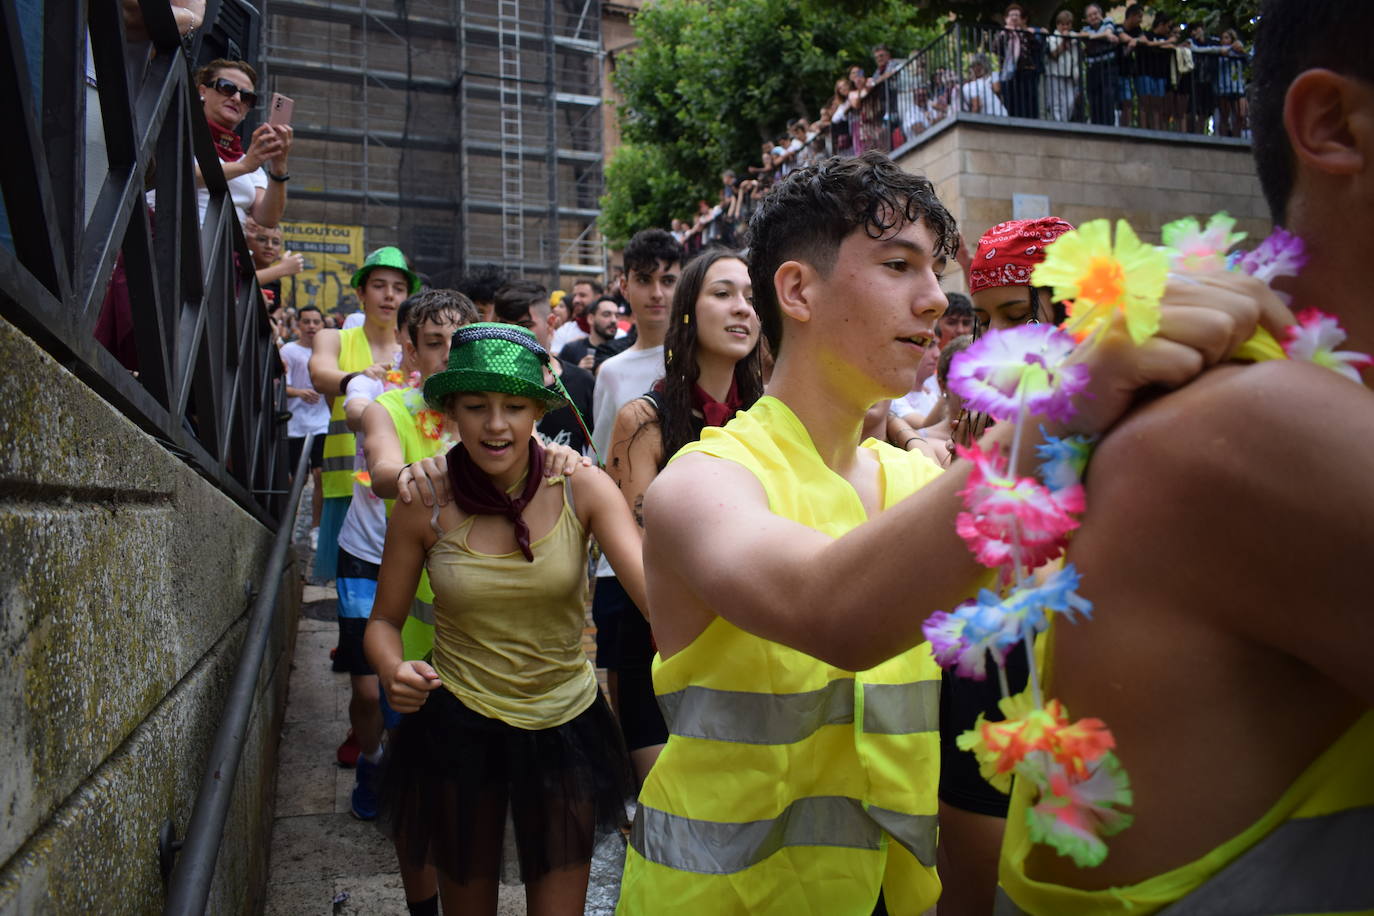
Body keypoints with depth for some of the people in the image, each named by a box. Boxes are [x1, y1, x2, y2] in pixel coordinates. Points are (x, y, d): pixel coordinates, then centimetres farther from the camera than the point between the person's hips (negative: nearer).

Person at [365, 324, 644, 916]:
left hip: (566, 725, 0)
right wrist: (393, 671, -23)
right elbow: (385, 621, 0)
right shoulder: (424, 503, -11)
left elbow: (652, 583, -27)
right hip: (457, 727, 0)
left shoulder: (581, 488, -13)